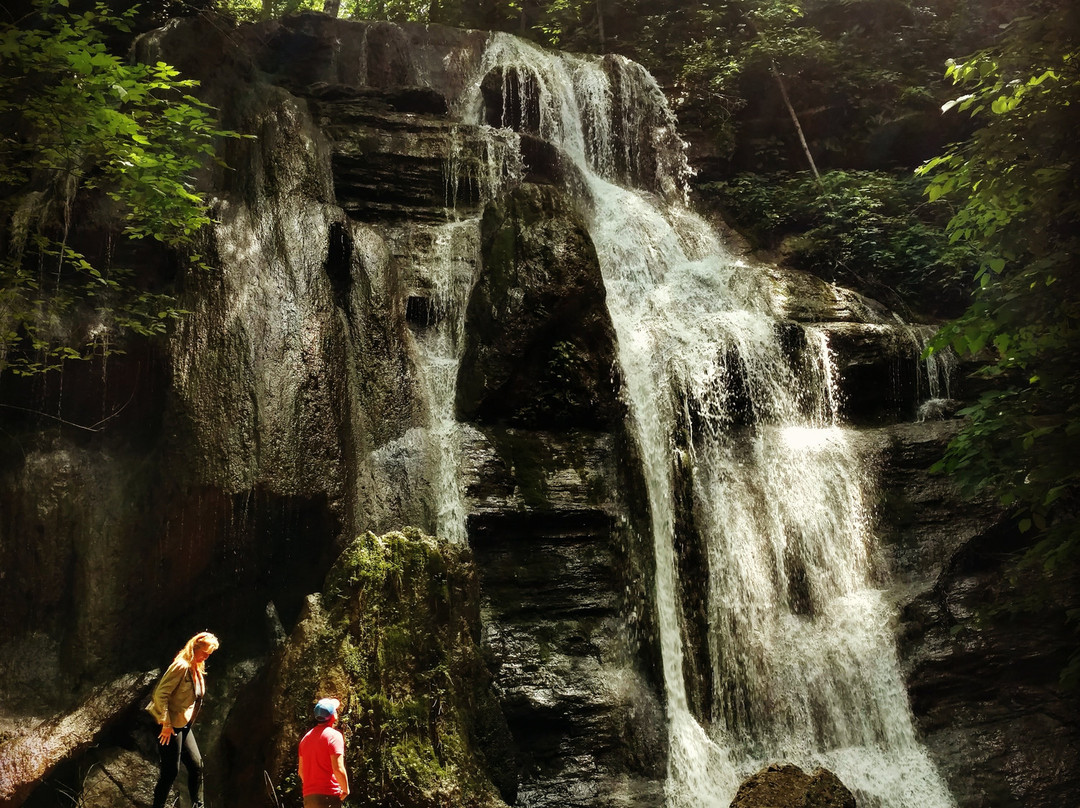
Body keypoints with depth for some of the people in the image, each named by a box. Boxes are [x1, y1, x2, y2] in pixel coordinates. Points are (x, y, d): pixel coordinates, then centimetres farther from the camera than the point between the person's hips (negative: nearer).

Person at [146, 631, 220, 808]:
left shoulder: (198, 670, 10)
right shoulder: (181, 666, -18)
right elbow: (161, 694, -22)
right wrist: (166, 724, -21)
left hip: (183, 726, 9)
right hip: (169, 727, -9)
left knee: (196, 765, 8)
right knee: (171, 770, -4)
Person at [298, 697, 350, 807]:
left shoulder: (306, 737, 14)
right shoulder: (334, 735, -9)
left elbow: (301, 770, 18)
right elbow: (338, 769, -17)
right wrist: (345, 790, -4)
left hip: (308, 797, 7)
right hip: (328, 795, -7)